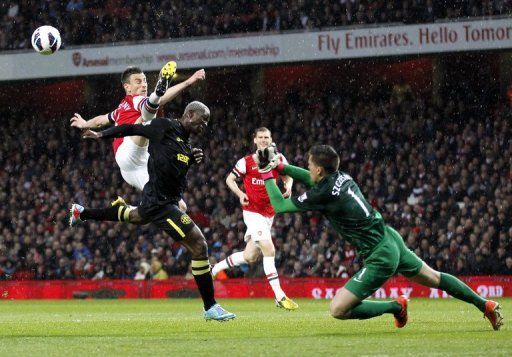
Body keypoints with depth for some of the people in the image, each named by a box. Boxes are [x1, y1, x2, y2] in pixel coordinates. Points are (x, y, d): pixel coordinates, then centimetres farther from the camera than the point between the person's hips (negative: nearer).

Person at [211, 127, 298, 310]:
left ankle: (215, 268, 31)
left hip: (269, 213, 5)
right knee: (269, 250, -18)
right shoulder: (246, 162, -6)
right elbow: (230, 179, 3)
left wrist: (288, 186, -9)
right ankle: (279, 296, -17)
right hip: (252, 211, -5)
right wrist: (240, 194, -15)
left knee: (249, 256, 10)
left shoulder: (278, 159, 4)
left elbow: (288, 176, 15)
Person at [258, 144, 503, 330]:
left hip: (380, 258, -9)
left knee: (338, 310, -9)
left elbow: (280, 206, -9)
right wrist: (279, 166, 15)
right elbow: (311, 179, 25)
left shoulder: (323, 193, -19)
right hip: (392, 240, 9)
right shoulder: (341, 177, 3)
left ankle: (396, 307, 3)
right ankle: (485, 305, 34)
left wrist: (266, 173, -1)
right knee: (435, 278, 27)